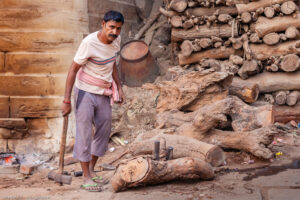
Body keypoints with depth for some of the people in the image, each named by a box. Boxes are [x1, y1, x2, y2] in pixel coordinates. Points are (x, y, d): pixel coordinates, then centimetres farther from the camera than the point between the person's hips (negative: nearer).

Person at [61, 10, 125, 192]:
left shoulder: (116, 39, -3)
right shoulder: (89, 43, -23)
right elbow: (73, 69, -18)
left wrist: (119, 87, 10)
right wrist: (67, 100, -19)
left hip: (103, 94, 7)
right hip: (85, 93, -6)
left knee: (104, 132, 11)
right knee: (84, 134, -2)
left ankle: (91, 168, 28)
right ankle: (87, 177, 8)